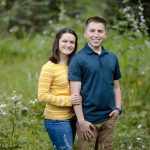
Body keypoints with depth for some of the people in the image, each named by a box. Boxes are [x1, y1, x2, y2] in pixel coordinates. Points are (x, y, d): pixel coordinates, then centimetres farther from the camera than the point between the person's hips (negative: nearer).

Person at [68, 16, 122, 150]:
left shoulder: (112, 58, 8)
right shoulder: (78, 59, -7)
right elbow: (75, 93, -10)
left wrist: (118, 108, 1)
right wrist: (81, 121, -14)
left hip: (109, 118, 5)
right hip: (88, 119, -4)